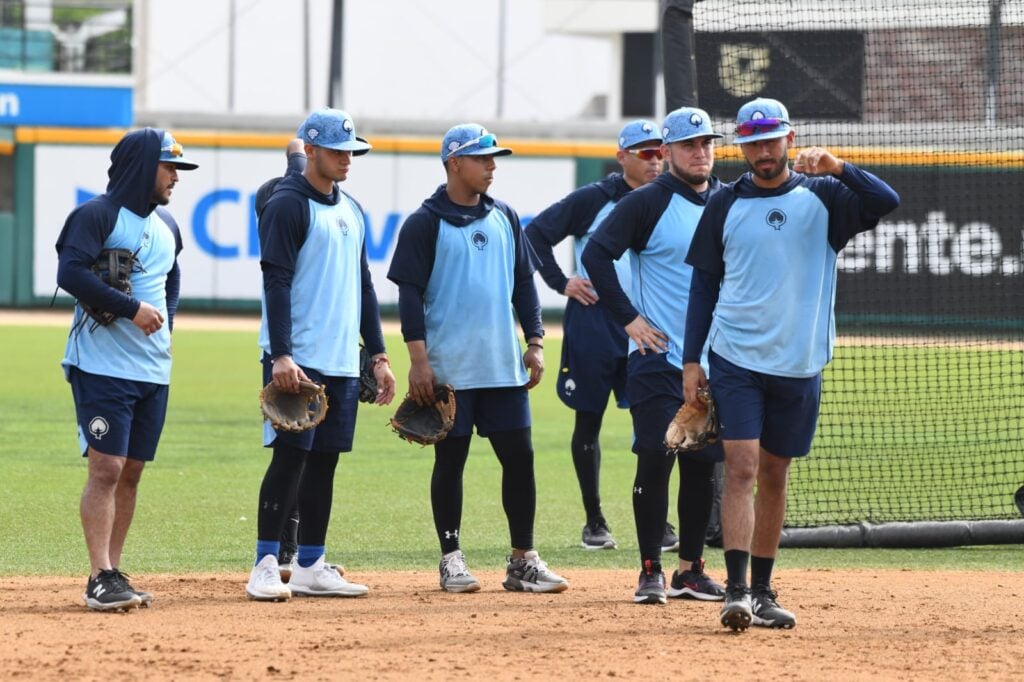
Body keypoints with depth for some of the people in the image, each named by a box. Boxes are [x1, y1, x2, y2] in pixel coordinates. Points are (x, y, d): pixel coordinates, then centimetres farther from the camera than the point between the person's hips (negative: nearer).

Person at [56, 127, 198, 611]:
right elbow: (70, 273, -21)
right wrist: (132, 308, -20)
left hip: (153, 370, 8)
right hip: (102, 366, -8)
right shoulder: (97, 216, -9)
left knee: (131, 472, 8)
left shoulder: (166, 226, 15)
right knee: (106, 468, -12)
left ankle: (112, 575, 13)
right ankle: (100, 577, -12)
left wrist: (165, 325, 12)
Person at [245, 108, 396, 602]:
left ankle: (311, 568, 13)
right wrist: (280, 356, -22)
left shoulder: (351, 210, 17)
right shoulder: (288, 205, -7)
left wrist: (378, 355, 16)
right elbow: (276, 283, -14)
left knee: (325, 460, 8)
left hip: (342, 362, 8)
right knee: (290, 456, -10)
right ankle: (266, 566, -8)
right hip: (298, 361, -8)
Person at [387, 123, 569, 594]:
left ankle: (524, 561, 8)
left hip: (503, 366, 5)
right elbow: (410, 292, -7)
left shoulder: (504, 218, 12)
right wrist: (418, 359, -14)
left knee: (519, 456, 2)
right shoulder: (425, 223, -4)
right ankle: (451, 560, 9)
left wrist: (535, 342, 7)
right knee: (450, 459, 1)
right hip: (449, 369, -5)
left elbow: (524, 282, 16)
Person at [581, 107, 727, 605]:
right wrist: (628, 317, -15)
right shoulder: (648, 203, -6)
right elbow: (596, 253, -12)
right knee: (655, 460, -8)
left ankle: (690, 570, 15)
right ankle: (650, 571, -2)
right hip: (658, 357, -5)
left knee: (703, 464, 7)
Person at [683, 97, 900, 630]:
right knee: (742, 467, -12)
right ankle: (737, 590, -17)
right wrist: (691, 360, 3)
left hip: (799, 366, 1)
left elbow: (886, 202, -13)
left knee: (774, 476, 10)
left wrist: (838, 169, -28)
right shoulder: (725, 205, 4)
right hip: (735, 361, -1)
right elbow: (704, 284, 8)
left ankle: (762, 592, 19)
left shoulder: (823, 197, 2)